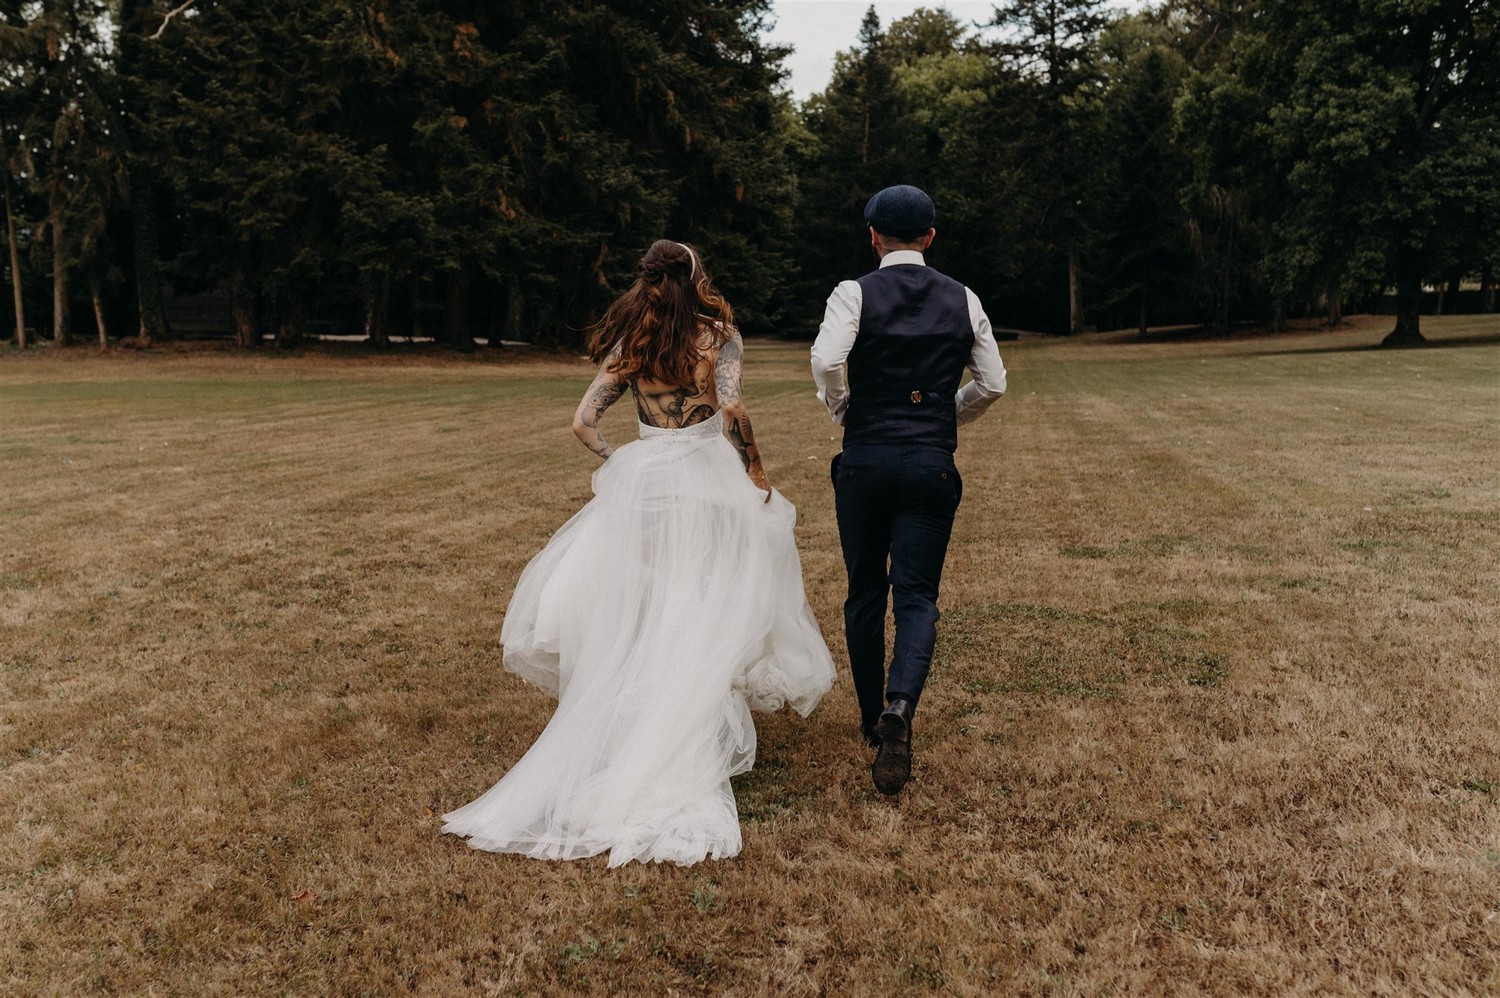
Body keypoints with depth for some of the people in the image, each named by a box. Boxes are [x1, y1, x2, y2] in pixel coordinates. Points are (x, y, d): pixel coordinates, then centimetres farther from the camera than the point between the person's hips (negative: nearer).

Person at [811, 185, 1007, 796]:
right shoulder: (963, 300, 6)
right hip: (932, 465, 1)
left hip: (864, 461, 0)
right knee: (917, 597, 3)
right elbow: (992, 384, 8)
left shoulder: (855, 293, -3)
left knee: (865, 594, 14)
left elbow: (826, 361, -19)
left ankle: (872, 719, 25)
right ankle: (899, 707, -23)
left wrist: (842, 411, 0)